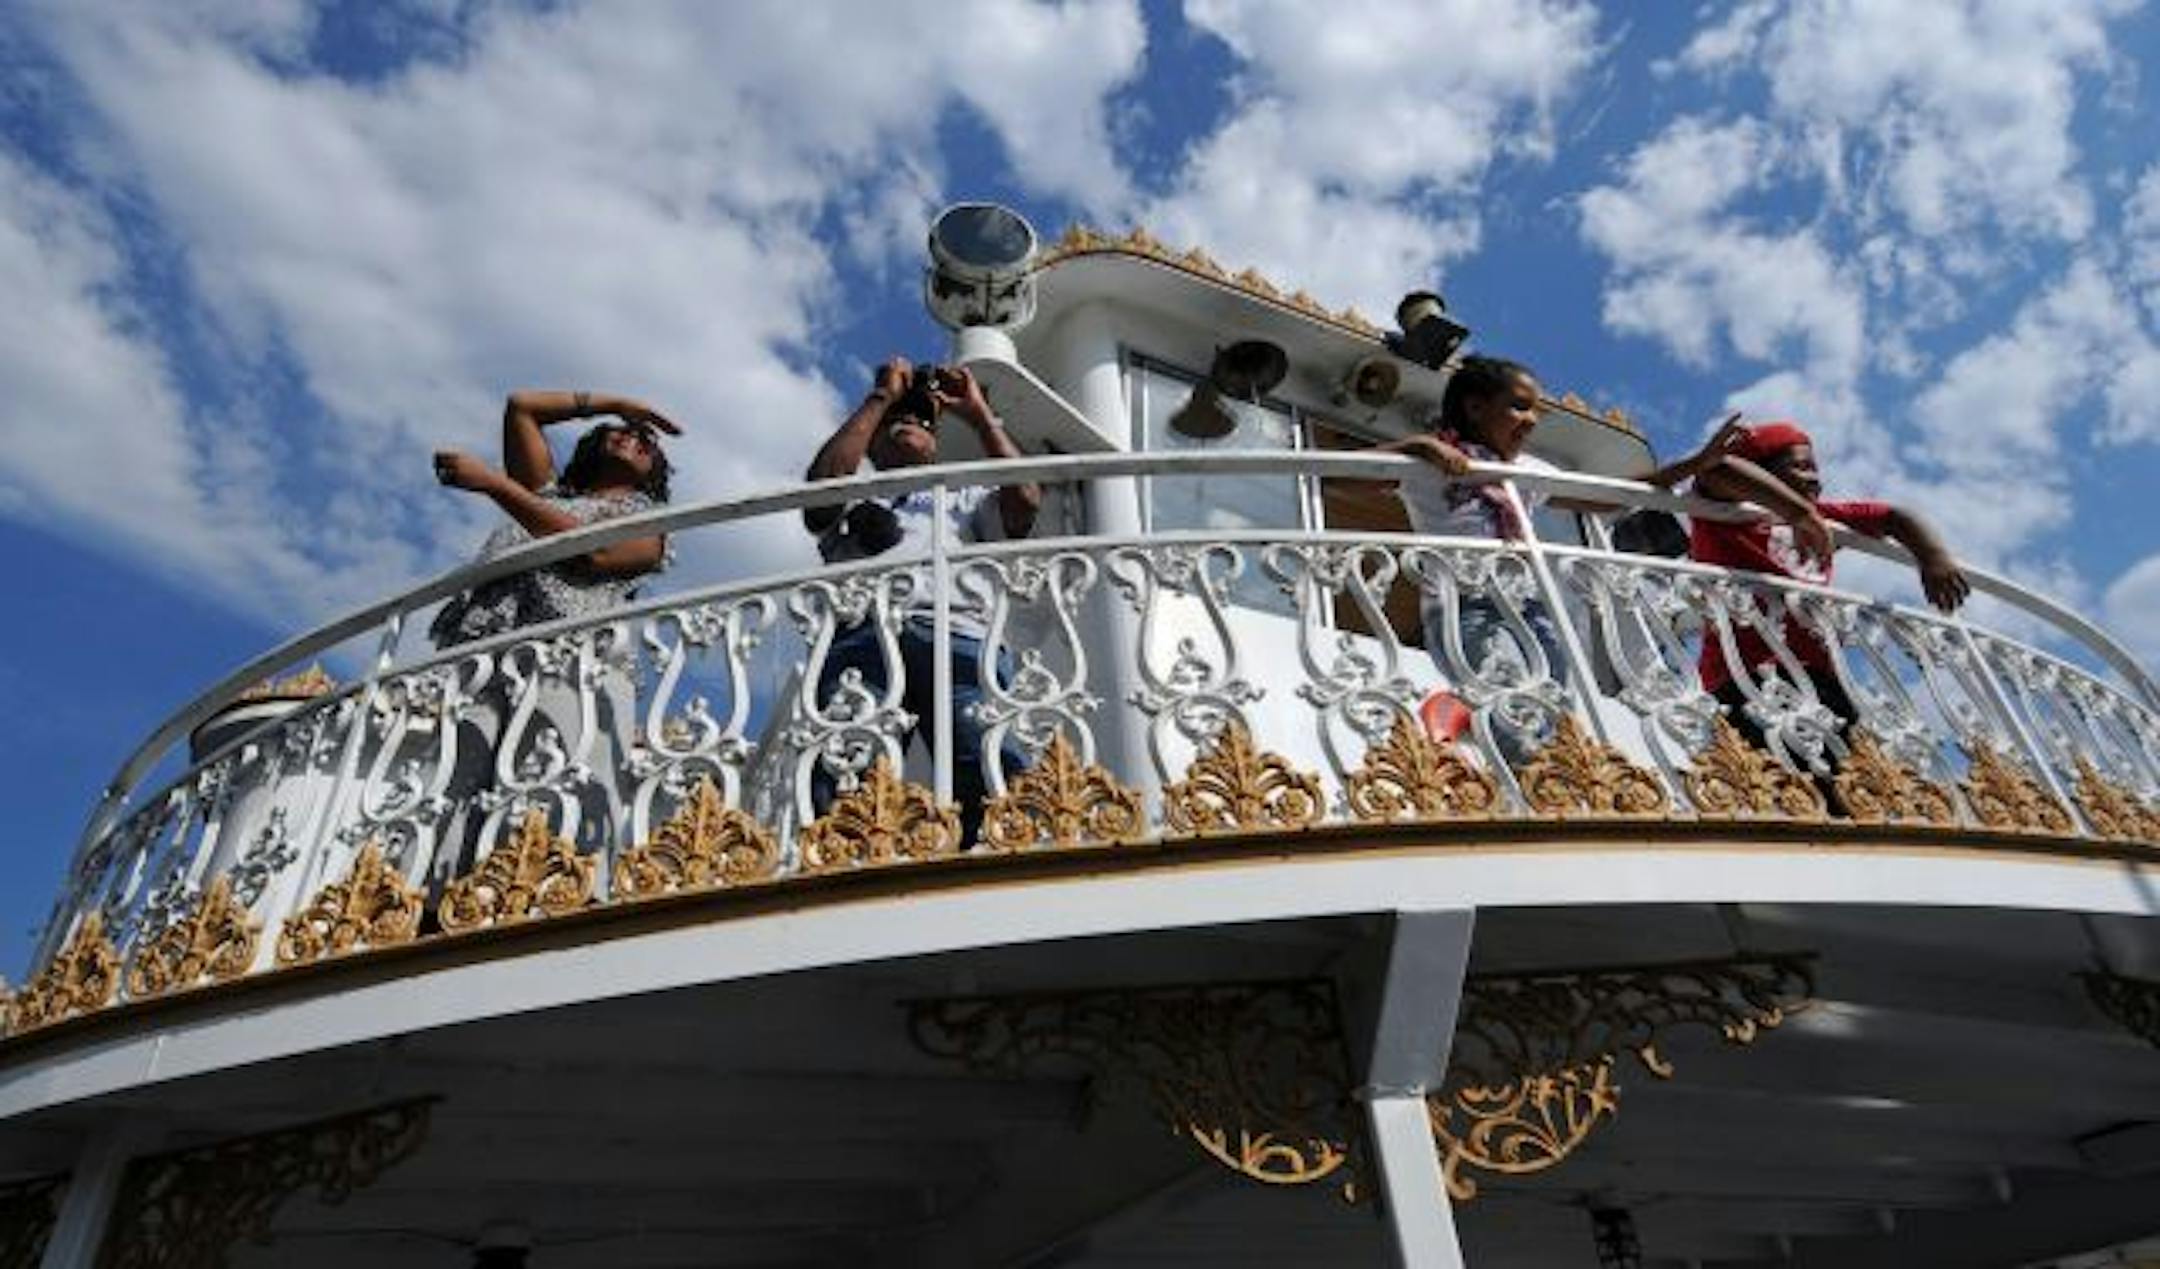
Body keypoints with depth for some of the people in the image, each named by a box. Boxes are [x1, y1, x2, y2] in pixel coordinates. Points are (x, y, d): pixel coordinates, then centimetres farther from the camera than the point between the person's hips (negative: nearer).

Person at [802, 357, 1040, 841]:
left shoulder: (966, 496, 39)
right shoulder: (854, 497, 37)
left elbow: (1025, 500, 17)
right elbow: (823, 481, 12)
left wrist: (979, 414, 25)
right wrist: (882, 396, 21)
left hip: (958, 636, 1)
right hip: (862, 635, 0)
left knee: (990, 767, -29)